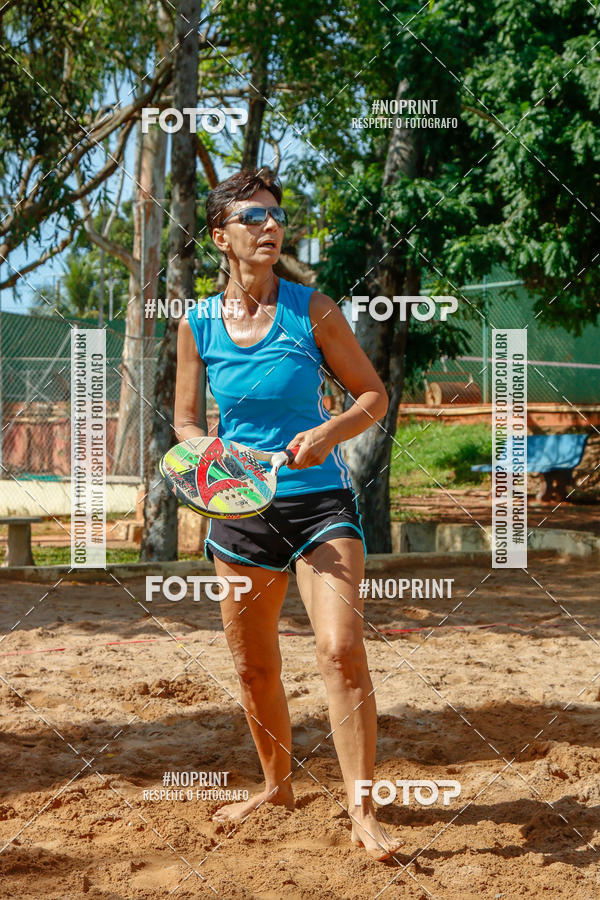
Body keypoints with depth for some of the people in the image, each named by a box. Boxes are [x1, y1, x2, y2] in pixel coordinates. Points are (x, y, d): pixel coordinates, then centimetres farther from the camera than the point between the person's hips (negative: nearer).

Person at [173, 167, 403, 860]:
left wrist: (328, 432, -17)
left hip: (319, 501, -3)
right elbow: (185, 424, 9)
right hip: (240, 510, 3)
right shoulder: (197, 325, 2)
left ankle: (362, 811, -12)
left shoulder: (312, 310, -4)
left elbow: (374, 395, 2)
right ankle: (277, 785, 34)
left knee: (341, 650, -18)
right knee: (253, 667, 12)